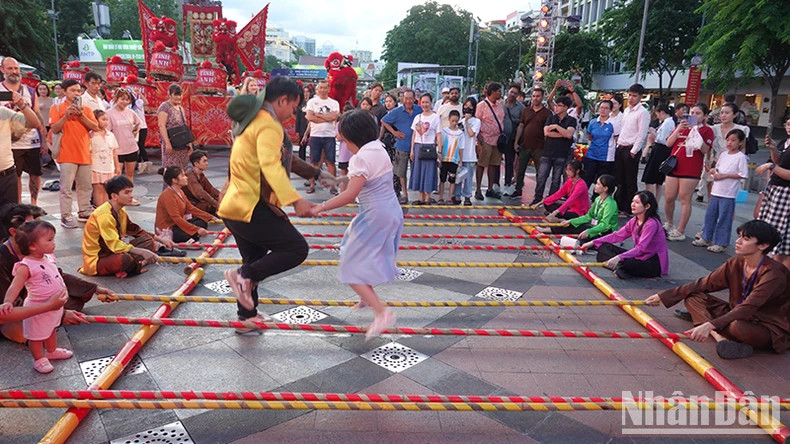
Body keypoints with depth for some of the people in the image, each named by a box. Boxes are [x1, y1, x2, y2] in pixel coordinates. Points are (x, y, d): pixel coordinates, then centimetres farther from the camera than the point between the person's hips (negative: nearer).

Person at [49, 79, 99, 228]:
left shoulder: (86, 109, 12)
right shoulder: (57, 108, 2)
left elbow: (95, 127, 0)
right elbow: (54, 129, -8)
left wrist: (81, 116, -11)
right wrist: (66, 115, -17)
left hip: (84, 154, 4)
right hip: (67, 155, -4)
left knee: (86, 186, 11)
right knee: (66, 187, -5)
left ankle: (84, 213, 21)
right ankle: (66, 217, -2)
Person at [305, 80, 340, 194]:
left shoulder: (334, 103, 7)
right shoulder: (312, 101, 5)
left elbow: (334, 117, -11)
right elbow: (310, 117, -9)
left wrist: (317, 114, -9)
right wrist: (327, 118, -9)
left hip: (330, 136, 0)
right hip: (315, 135, 0)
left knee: (330, 162, 1)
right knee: (314, 161, 4)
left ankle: (332, 185, 7)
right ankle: (312, 185, 12)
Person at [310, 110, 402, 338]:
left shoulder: (362, 157, -19)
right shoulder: (379, 149, 8)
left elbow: (350, 195, -24)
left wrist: (321, 207, -17)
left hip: (375, 216, -9)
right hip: (391, 211, 9)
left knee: (352, 268, -3)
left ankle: (381, 312, -13)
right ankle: (368, 295, 45)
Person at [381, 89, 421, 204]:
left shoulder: (419, 110, 3)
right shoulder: (397, 112, -1)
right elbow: (383, 121, 7)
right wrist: (394, 132, 1)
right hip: (402, 146, 0)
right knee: (402, 171, 6)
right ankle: (404, 194, 17)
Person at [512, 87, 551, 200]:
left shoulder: (547, 113, 1)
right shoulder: (526, 111, 10)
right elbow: (520, 127, 11)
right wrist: (516, 142, 4)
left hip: (539, 148, -3)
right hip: (524, 146, 3)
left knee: (540, 172, 5)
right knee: (520, 170, 7)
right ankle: (518, 191, 19)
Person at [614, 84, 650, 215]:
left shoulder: (643, 113, -10)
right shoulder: (626, 110, 14)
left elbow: (641, 135, -14)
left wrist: (633, 151, -16)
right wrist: (618, 144, 11)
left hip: (631, 150, -7)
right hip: (620, 147, 7)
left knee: (630, 182, 1)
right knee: (619, 179, 13)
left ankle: (628, 209, 9)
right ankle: (619, 205, 24)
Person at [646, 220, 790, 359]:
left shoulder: (773, 274, -24)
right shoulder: (735, 263, -3)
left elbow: (747, 309, -34)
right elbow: (704, 284, -1)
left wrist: (710, 325, -47)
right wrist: (663, 296, -6)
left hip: (771, 331, -7)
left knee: (737, 326, -42)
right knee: (693, 297, -7)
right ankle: (720, 338, -26)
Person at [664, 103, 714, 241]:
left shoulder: (707, 130, 3)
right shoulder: (681, 126, 15)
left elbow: (705, 150, -9)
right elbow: (669, 143, 4)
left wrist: (696, 133, -15)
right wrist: (679, 129, -7)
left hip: (691, 169, -4)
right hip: (674, 166, 4)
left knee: (685, 199, -3)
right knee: (669, 198, 7)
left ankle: (680, 231, 3)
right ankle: (669, 224, 28)